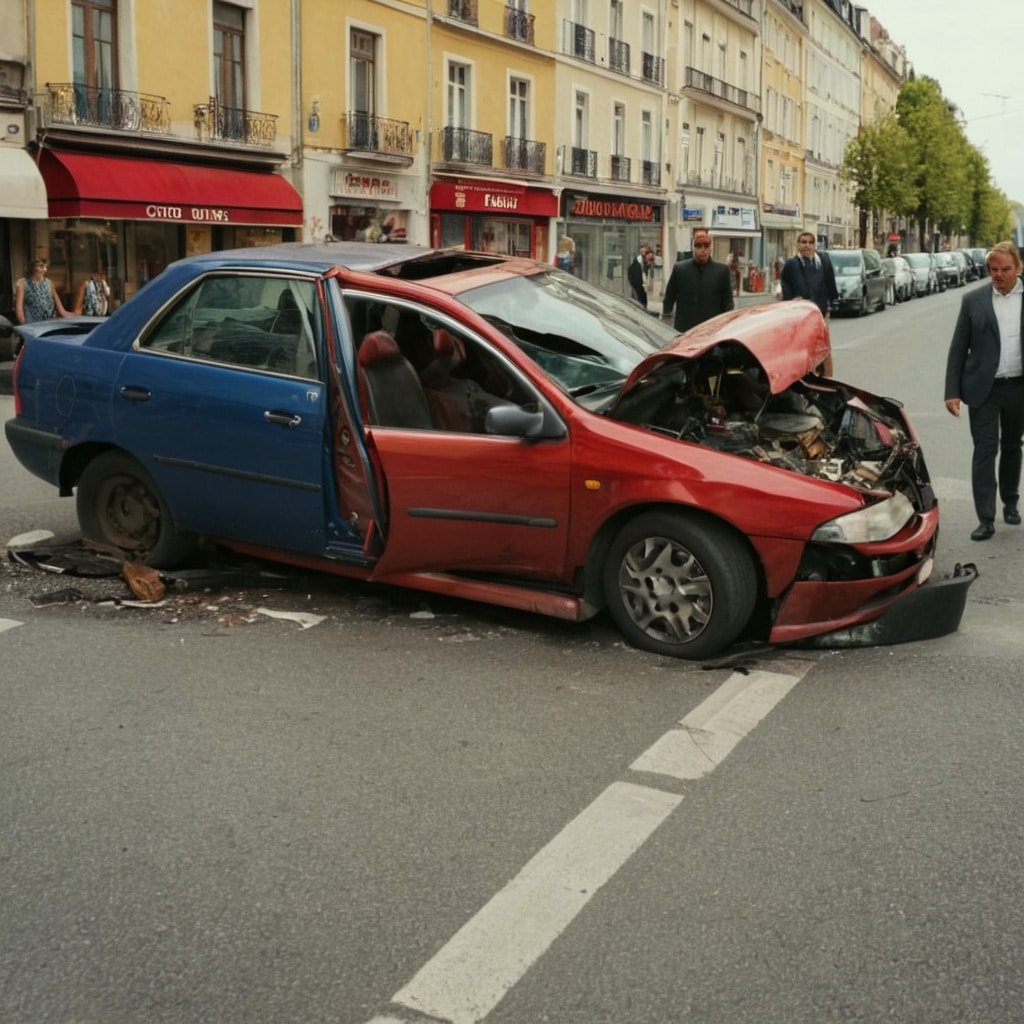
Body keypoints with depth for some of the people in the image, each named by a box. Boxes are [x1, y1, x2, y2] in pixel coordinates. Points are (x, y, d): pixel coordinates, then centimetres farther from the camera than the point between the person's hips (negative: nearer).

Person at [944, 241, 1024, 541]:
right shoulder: (973, 301, -1)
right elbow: (958, 349, 0)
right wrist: (952, 391, -6)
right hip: (984, 389, -1)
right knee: (984, 451, -3)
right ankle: (985, 519, -2)